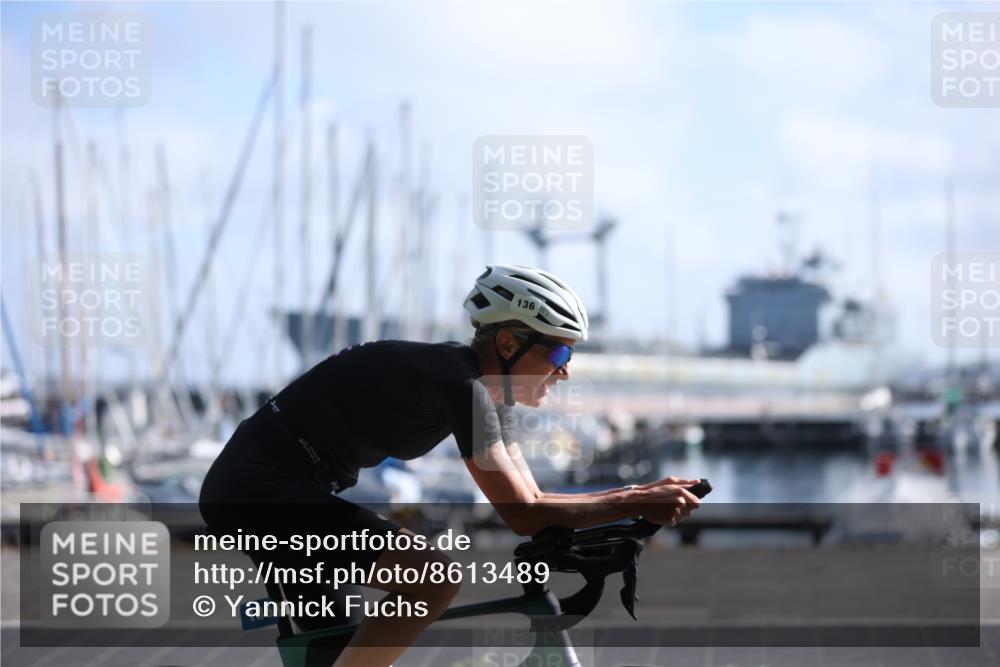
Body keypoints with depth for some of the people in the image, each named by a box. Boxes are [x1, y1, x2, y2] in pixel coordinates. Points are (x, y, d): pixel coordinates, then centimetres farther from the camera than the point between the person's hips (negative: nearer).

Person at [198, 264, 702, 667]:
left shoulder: (487, 389, 9)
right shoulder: (461, 385, -21)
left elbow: (528, 503, 9)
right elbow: (522, 514, -23)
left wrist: (639, 497, 0)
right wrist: (638, 503, -20)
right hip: (263, 486, -11)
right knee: (434, 578, -21)